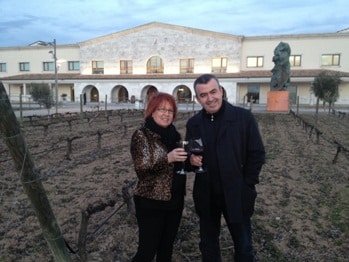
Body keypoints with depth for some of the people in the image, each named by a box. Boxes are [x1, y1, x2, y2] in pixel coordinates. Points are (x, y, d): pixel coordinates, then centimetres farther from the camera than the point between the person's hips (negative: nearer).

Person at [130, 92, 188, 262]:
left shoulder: (174, 135, 7)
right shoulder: (142, 135, -10)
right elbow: (141, 169, -19)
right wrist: (167, 158, -31)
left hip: (175, 201, 6)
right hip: (151, 203, -6)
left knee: (167, 248, 18)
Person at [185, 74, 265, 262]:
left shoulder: (244, 117, -10)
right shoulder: (193, 123, 1)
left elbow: (257, 154, -6)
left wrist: (246, 186, -9)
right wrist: (191, 159, -14)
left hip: (237, 195, -3)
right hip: (206, 196, 3)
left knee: (243, 246, 16)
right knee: (208, 245, 21)